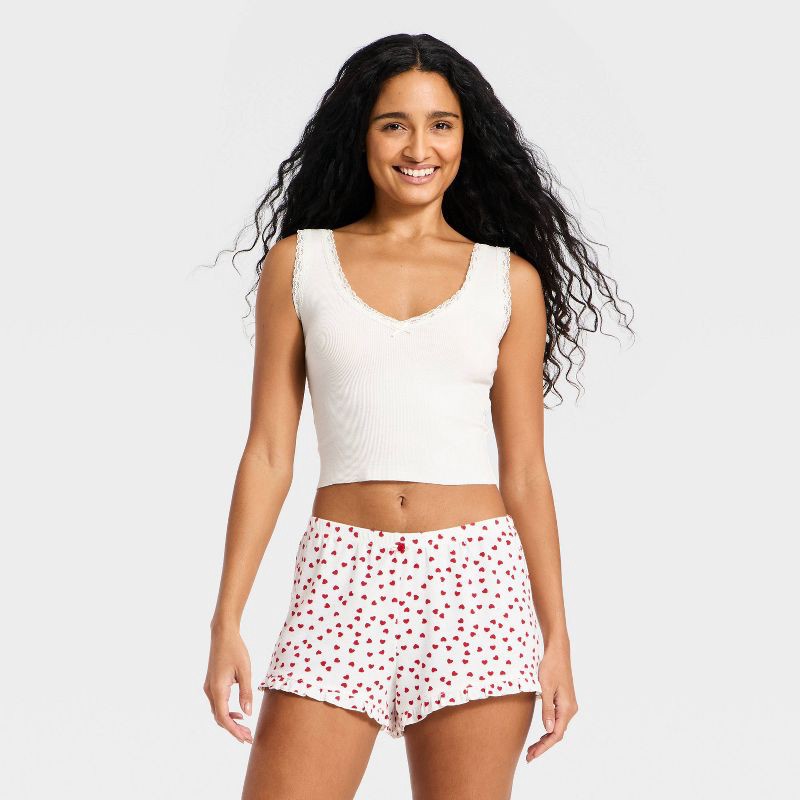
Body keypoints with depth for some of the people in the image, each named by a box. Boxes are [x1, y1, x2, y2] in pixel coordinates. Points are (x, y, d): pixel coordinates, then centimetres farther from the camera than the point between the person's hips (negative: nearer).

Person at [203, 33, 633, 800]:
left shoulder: (509, 276, 7)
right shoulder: (299, 260, 7)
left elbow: (524, 471, 8)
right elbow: (268, 454, 5)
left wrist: (556, 636, 5)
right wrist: (226, 622, 0)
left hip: (475, 579, 1)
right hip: (343, 575, 0)